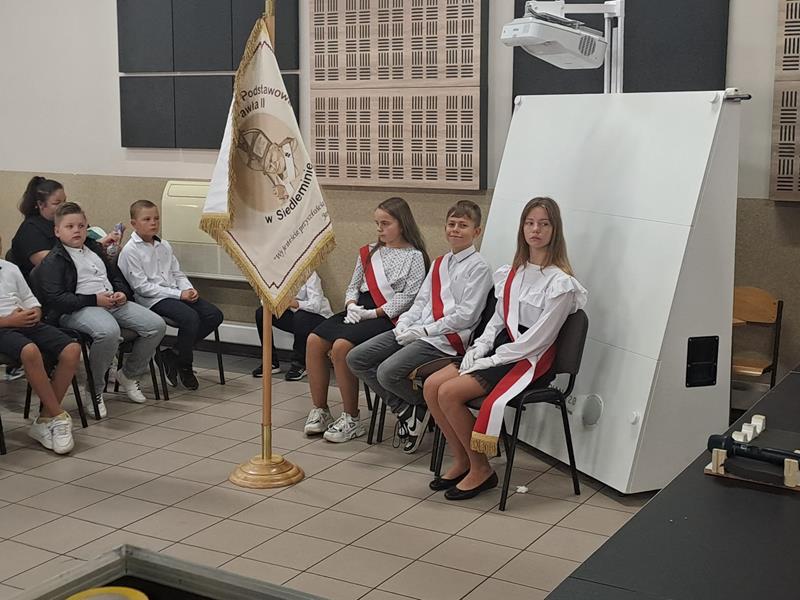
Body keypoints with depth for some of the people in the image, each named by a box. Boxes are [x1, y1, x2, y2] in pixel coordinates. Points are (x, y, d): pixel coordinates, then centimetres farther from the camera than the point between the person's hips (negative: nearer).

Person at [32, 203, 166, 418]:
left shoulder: (95, 249, 24)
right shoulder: (53, 261, 0)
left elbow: (116, 276, 30)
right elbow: (56, 299, -12)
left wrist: (122, 293, 6)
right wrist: (95, 300, -16)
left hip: (113, 303, 8)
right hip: (78, 309, -8)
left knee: (156, 325, -10)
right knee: (109, 331, -40)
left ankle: (129, 374, 12)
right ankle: (94, 391, -18)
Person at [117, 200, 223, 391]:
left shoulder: (164, 245, 17)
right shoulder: (130, 251, -6)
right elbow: (141, 286, -13)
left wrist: (189, 289, -3)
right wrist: (179, 294, -17)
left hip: (176, 293, 8)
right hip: (152, 300, -8)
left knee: (214, 315, -9)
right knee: (190, 317, -30)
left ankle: (173, 355, 1)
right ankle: (184, 366, -7)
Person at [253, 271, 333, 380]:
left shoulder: (309, 274, -17)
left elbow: (316, 305, -28)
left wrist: (296, 303, -41)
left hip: (319, 317, -6)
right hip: (294, 314, 6)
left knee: (300, 316, -37)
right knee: (261, 313, -11)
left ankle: (299, 364, -20)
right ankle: (272, 362, -5)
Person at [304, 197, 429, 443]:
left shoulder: (414, 256, 1)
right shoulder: (369, 252, 21)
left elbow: (408, 296, -9)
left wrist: (373, 313, -15)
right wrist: (352, 305, -1)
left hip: (387, 317, -7)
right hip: (358, 311, 7)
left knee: (342, 345, -30)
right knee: (314, 340, -16)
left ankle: (351, 419, -17)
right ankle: (320, 411, -4)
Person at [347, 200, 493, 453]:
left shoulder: (478, 268, -3)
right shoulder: (439, 264, 21)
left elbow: (466, 315, -11)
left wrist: (425, 330, -13)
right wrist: (403, 324, -1)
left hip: (446, 339, -8)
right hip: (416, 332, 8)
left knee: (388, 372, -26)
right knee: (356, 358, -4)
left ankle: (424, 407, 4)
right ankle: (404, 409, 3)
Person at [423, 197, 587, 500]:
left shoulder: (560, 283, -14)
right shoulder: (512, 272, 10)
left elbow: (538, 338, -17)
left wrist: (490, 361, -15)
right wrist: (478, 349, -3)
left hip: (531, 359, -8)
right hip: (500, 346, 8)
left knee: (449, 393, -21)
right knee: (431, 386, -8)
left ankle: (480, 469, -4)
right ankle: (461, 461, 7)